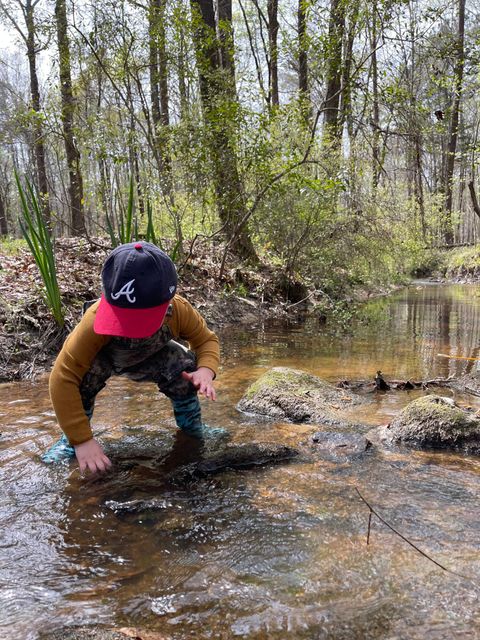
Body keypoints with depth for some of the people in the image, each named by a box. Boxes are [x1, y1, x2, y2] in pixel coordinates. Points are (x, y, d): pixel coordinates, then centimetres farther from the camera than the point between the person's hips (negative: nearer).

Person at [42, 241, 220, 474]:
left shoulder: (179, 310, -35)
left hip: (150, 359, 2)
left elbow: (207, 340, -19)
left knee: (186, 367, -25)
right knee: (89, 370, -35)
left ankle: (193, 430, 3)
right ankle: (70, 440, -10)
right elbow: (63, 377, -43)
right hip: (105, 357, -2)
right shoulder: (96, 319, -44)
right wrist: (82, 440, -44)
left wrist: (206, 370, -42)